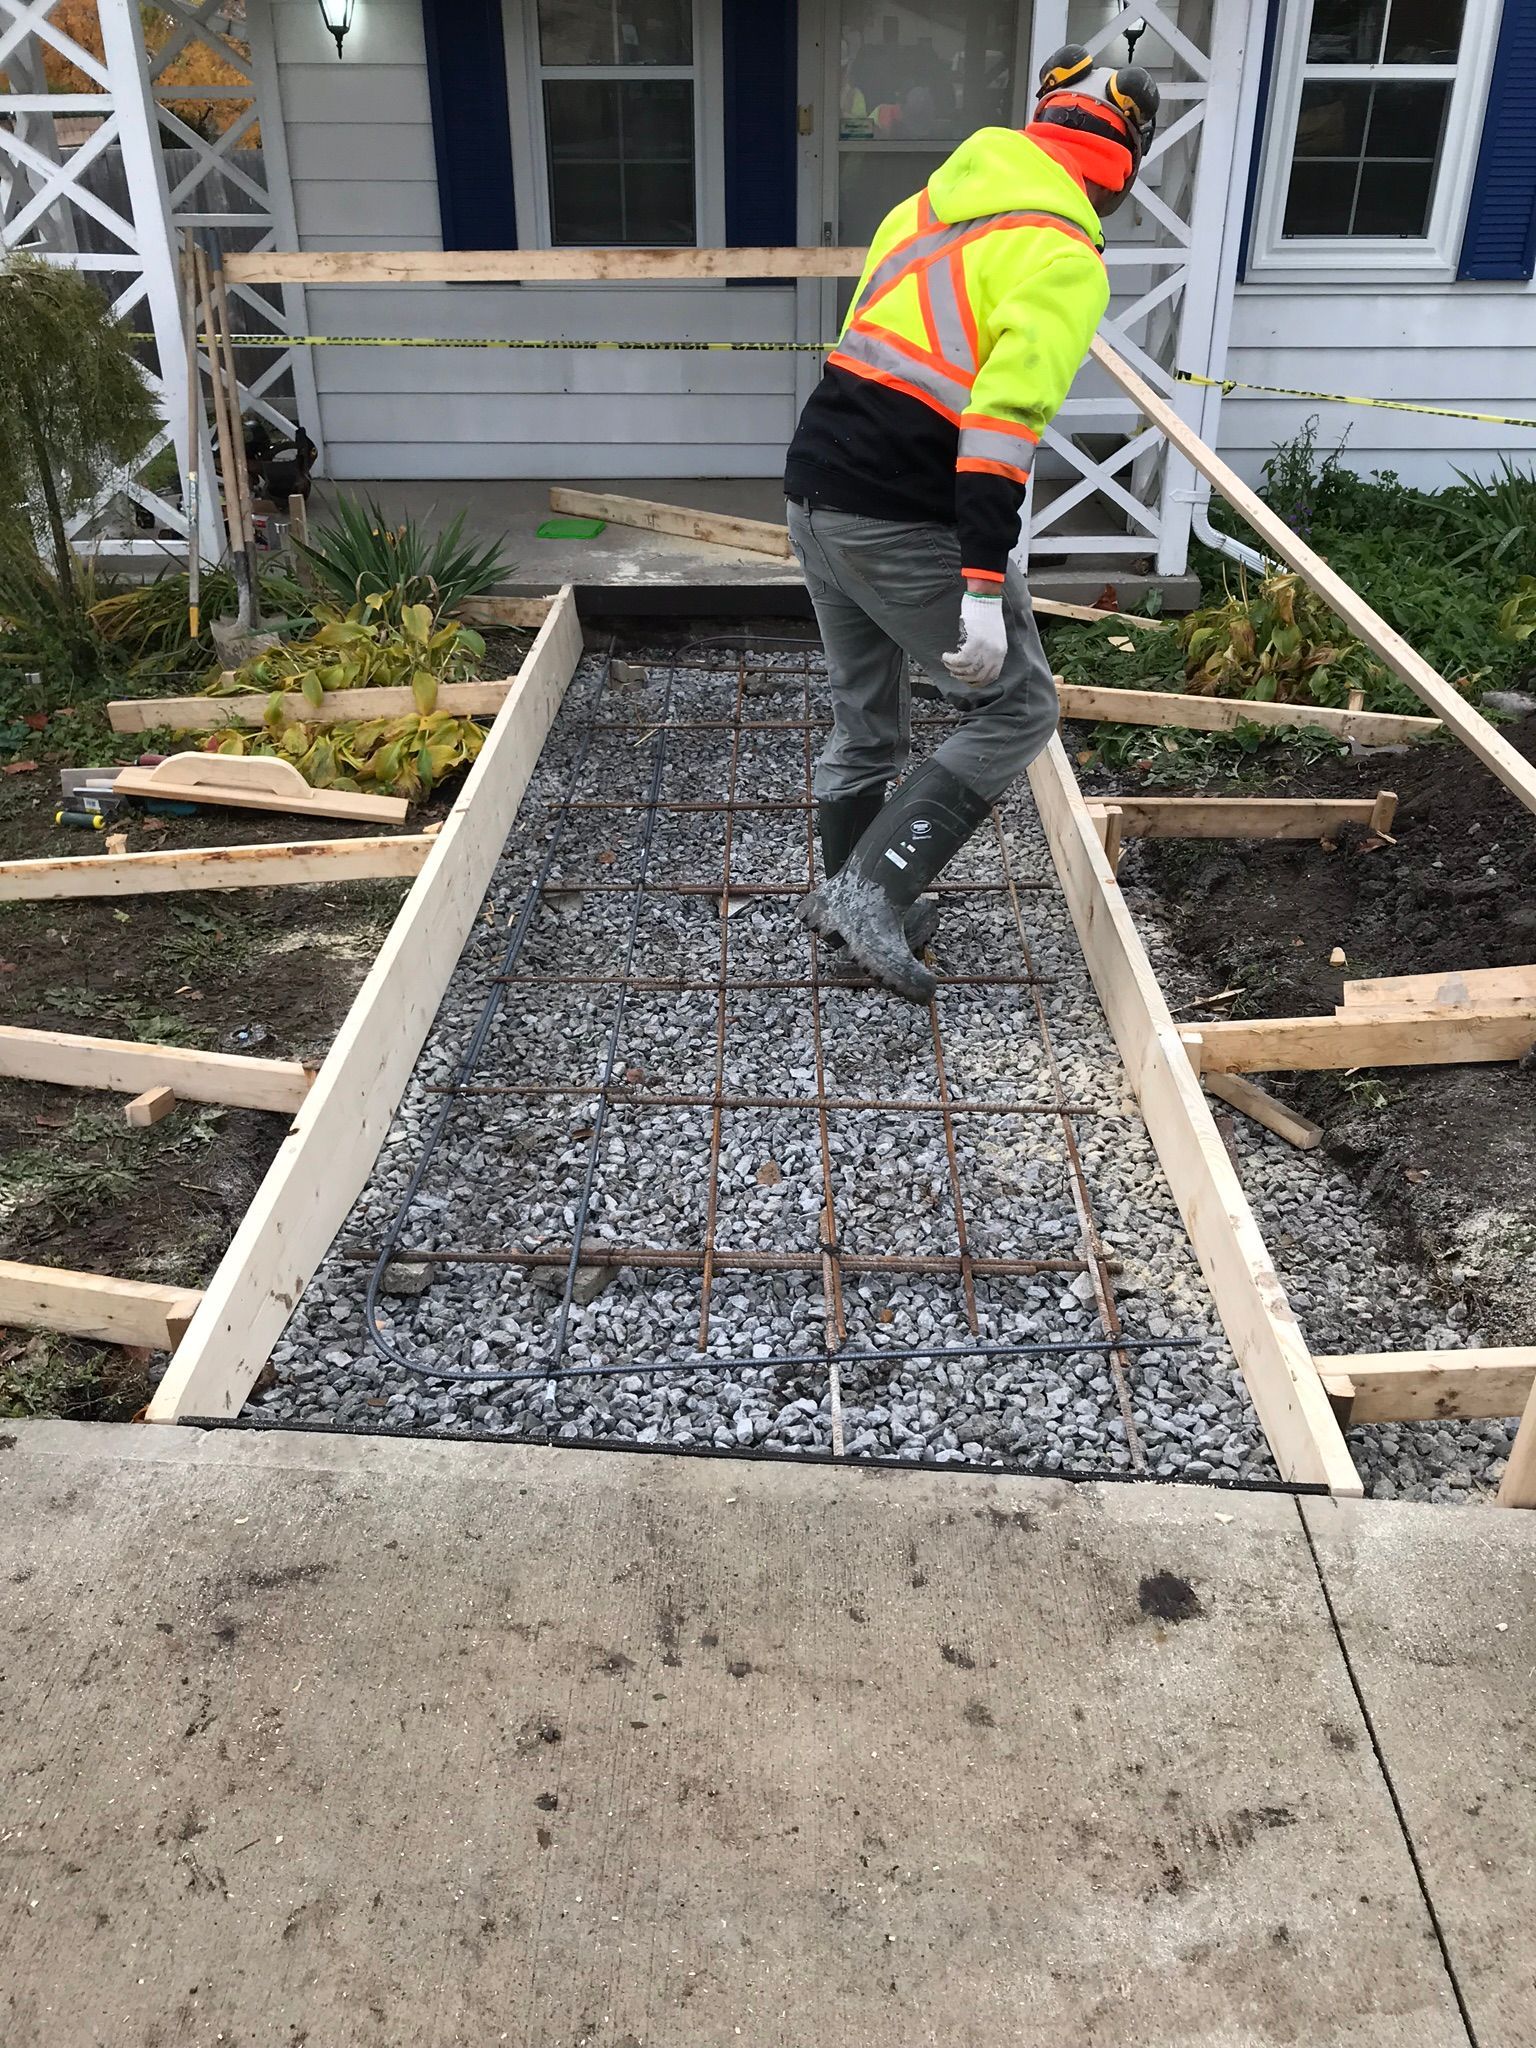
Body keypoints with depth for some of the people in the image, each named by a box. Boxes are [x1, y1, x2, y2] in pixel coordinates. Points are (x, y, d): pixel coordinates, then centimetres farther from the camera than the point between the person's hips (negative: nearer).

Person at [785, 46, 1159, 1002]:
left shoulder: (931, 205, 17)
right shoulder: (1064, 259, -9)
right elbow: (1005, 420, -21)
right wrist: (983, 588, -24)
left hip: (817, 491, 9)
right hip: (906, 523, -8)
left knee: (864, 716, 21)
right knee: (1017, 709, 5)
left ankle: (850, 897, 34)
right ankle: (874, 892, -1)